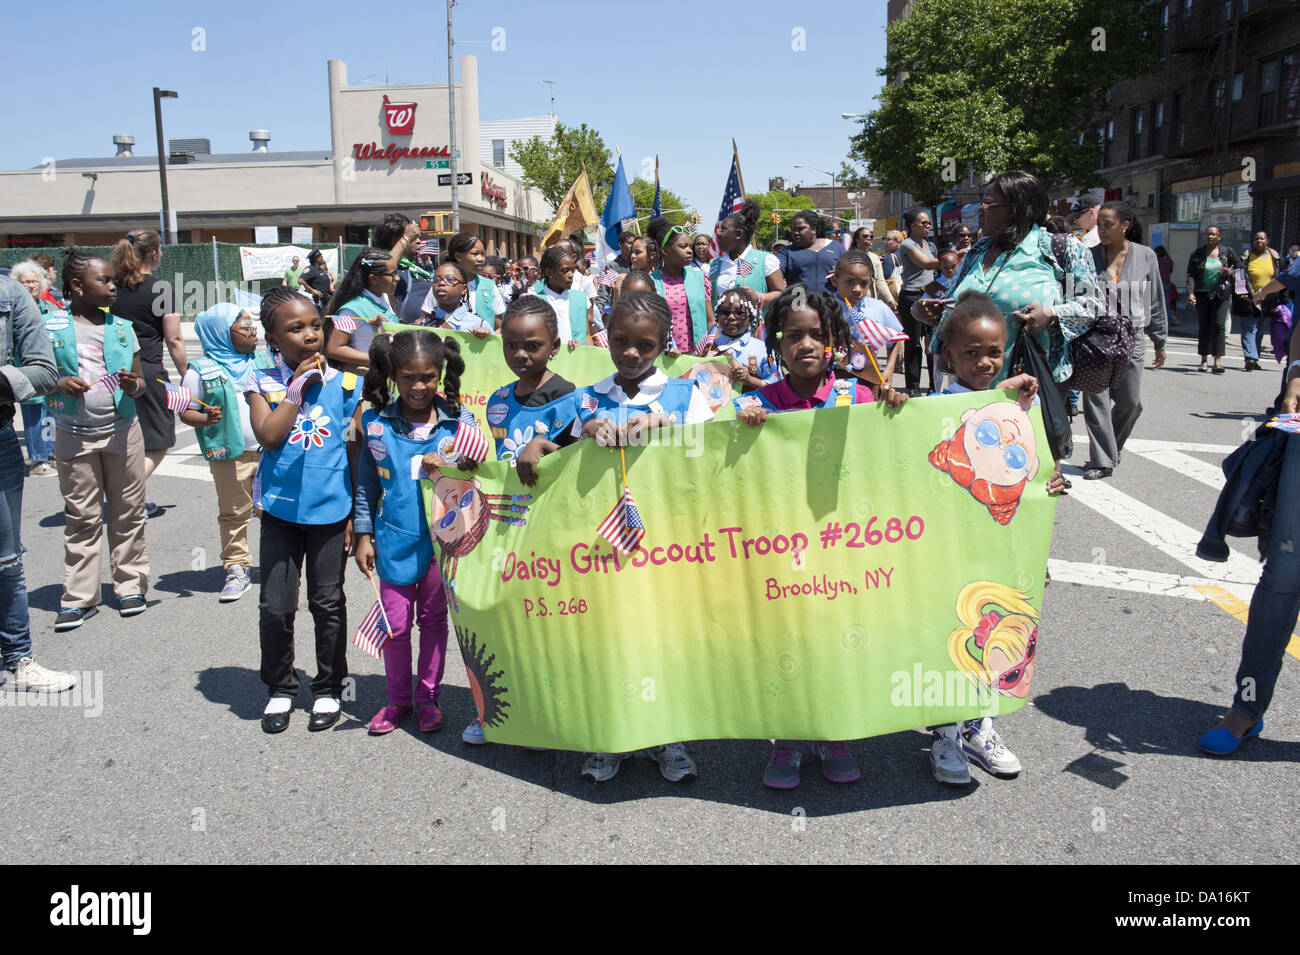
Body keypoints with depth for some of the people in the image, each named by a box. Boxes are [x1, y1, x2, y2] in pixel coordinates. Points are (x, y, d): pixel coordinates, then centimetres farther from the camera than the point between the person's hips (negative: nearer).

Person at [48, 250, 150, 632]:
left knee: (127, 513, 6)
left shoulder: (121, 327, 5)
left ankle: (130, 585, 17)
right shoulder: (51, 326, -1)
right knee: (82, 518, 4)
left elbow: (140, 380, 10)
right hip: (74, 436, -1)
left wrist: (134, 386, -12)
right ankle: (79, 597, 12)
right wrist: (60, 385, -16)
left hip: (122, 431, 2)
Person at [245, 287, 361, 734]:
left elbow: (355, 449, 3)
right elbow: (268, 437, -17)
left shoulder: (342, 382, -1)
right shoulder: (263, 383, -2)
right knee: (275, 606, 5)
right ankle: (280, 689, 26)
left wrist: (356, 512, 1)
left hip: (331, 510, 0)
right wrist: (298, 387, -19)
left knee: (327, 603, 11)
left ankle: (328, 689, 27)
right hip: (281, 509, 0)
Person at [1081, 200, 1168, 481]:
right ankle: (1102, 460, 2)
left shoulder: (1146, 256, 3)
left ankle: (1112, 447, 31)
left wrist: (1159, 342, 12)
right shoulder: (1089, 257, -1)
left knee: (1130, 402, 6)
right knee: (1096, 400, -6)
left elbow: (1156, 303, 9)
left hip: (1131, 338, 1)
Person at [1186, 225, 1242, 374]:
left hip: (1220, 294, -1)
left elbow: (1240, 267, 14)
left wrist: (1231, 272, -8)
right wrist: (1190, 293, -15)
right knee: (1203, 327, 5)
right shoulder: (1197, 254, 4)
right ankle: (1204, 359, 13)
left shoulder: (1228, 252, 5)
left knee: (1219, 325, -10)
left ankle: (1218, 360, -11)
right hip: (1202, 294, 1)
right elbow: (1190, 275, -2)